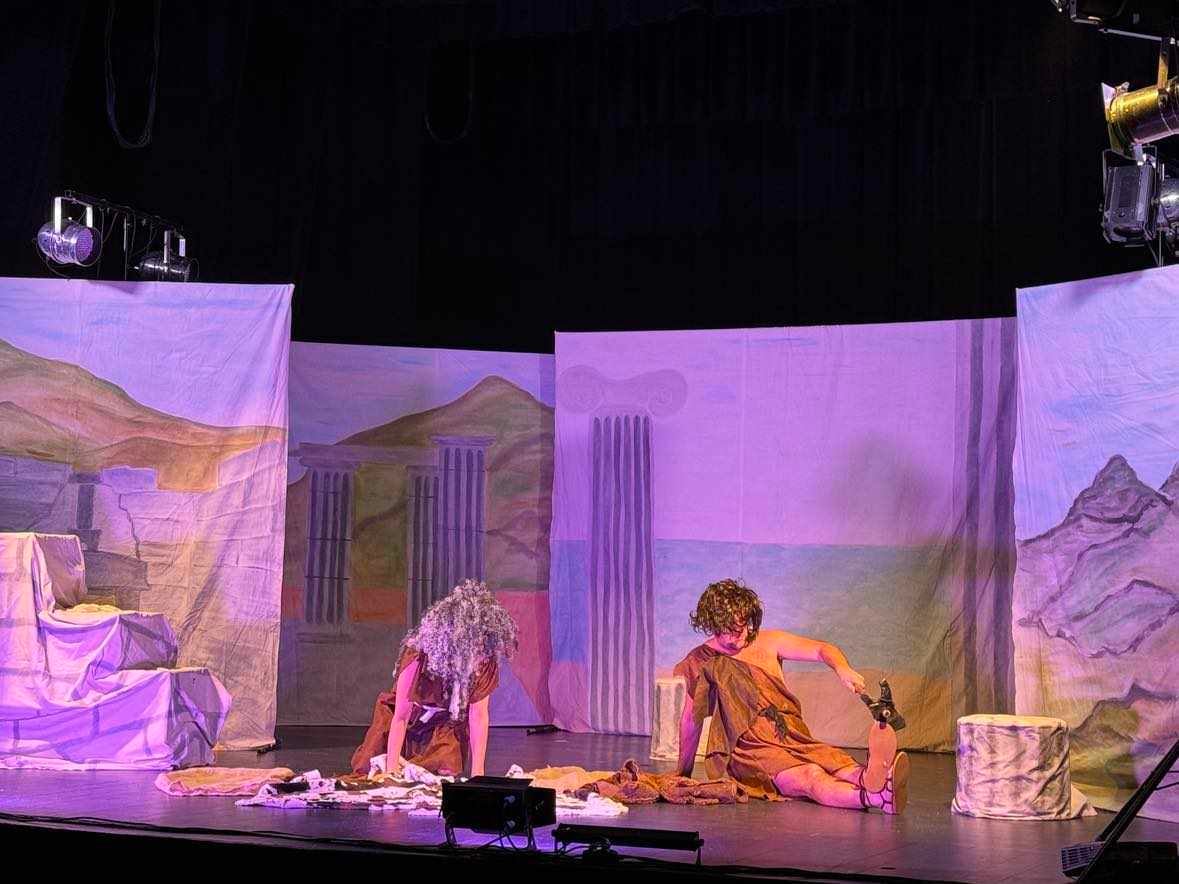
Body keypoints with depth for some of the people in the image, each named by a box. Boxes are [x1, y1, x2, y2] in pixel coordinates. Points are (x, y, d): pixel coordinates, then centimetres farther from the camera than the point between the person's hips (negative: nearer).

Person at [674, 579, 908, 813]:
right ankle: (875, 796, -64)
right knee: (811, 776, -34)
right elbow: (691, 721, 15)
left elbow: (823, 649, 6)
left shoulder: (768, 642, 13)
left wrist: (842, 668, -18)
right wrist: (683, 774, 23)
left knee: (841, 764, -32)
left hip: (794, 739, 4)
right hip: (750, 749, -4)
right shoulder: (700, 662, 6)